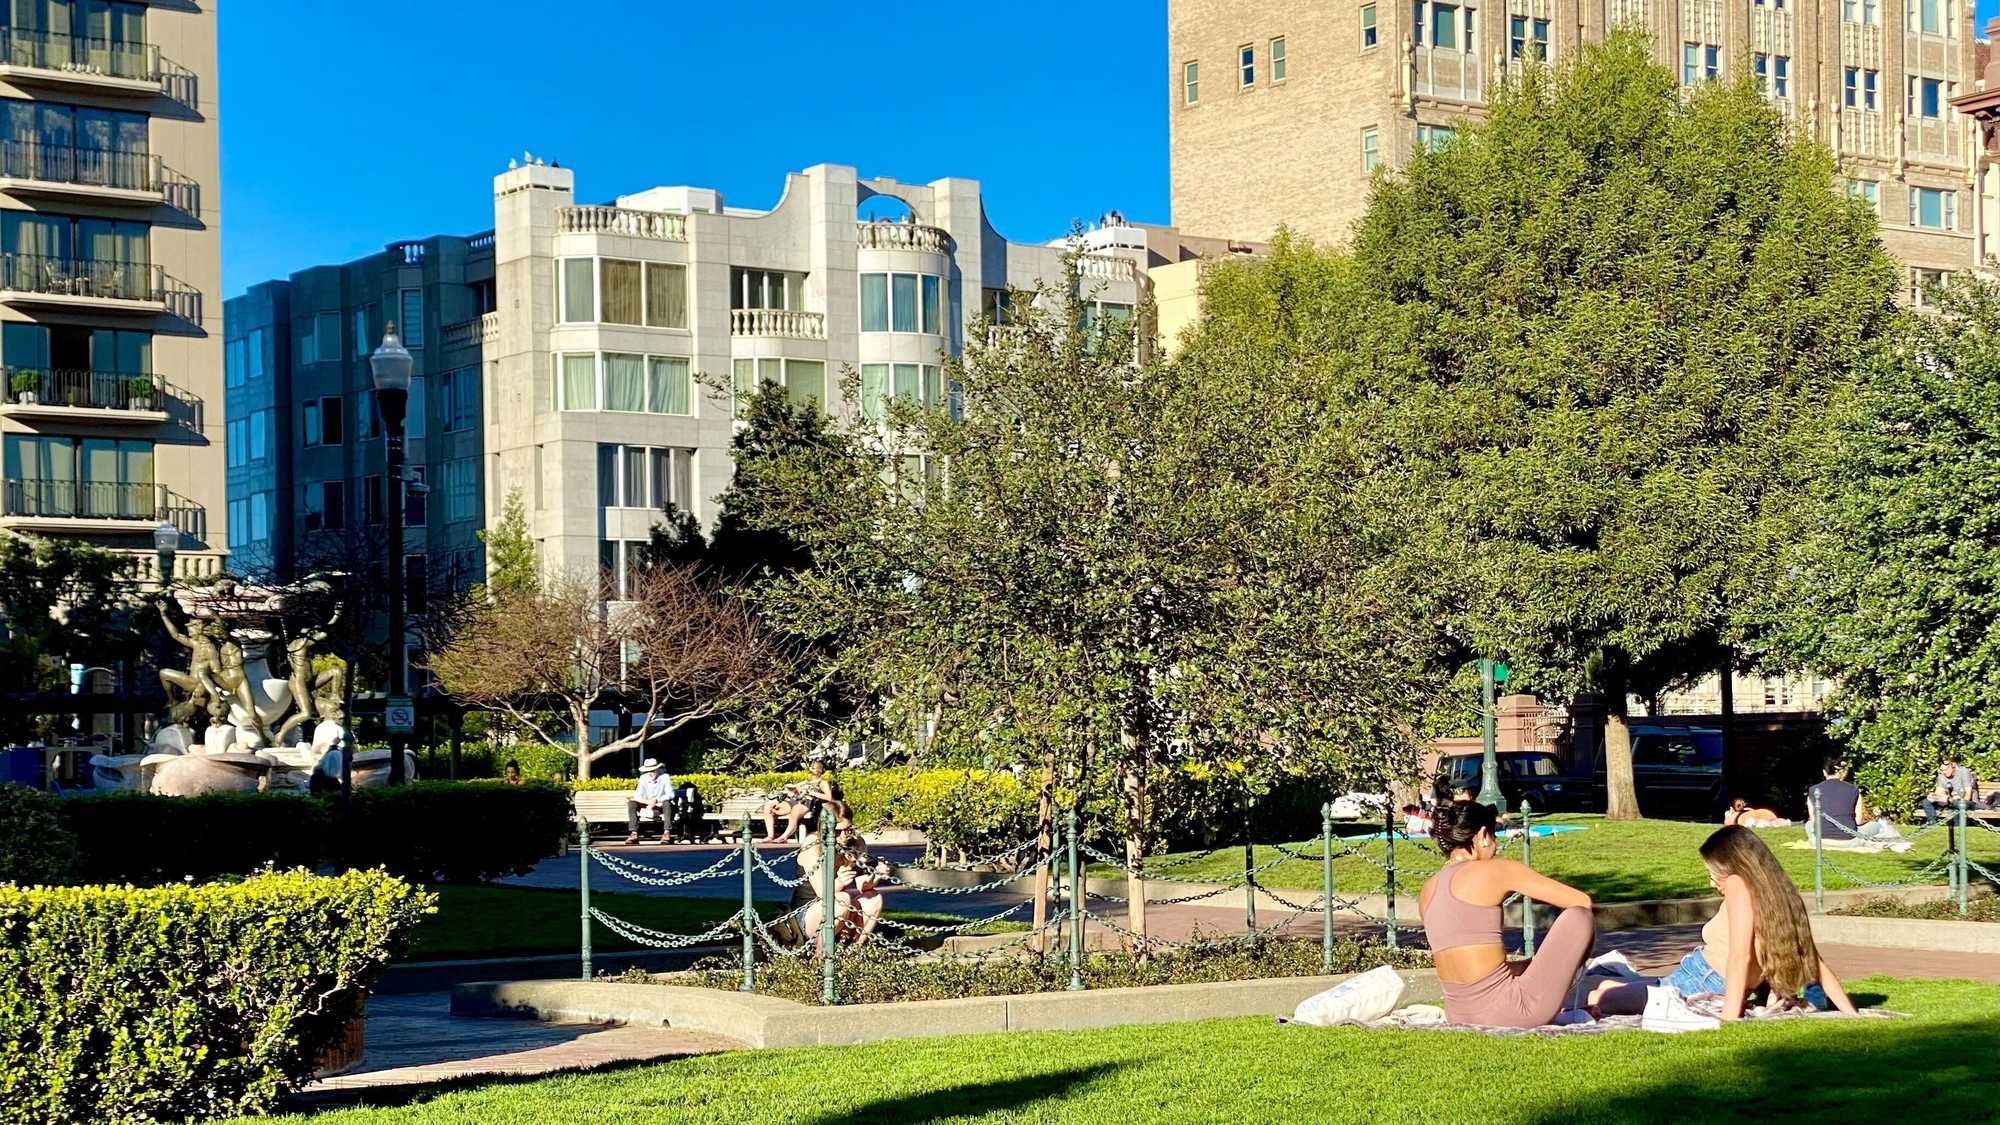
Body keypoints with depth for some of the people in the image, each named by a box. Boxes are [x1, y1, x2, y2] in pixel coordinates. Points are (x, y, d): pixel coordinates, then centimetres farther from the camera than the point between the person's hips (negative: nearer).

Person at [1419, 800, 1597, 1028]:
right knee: (1578, 917, 6)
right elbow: (1583, 901, 1)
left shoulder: (1426, 893, 12)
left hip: (1458, 1017, 8)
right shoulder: (1497, 870, -5)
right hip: (1511, 1013, -8)